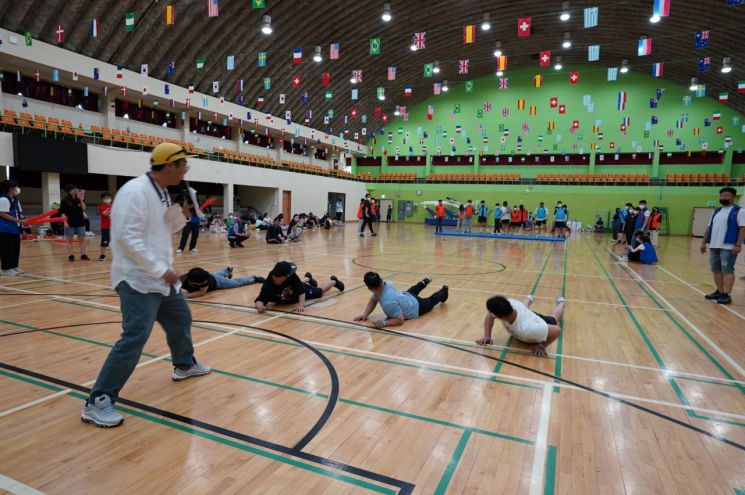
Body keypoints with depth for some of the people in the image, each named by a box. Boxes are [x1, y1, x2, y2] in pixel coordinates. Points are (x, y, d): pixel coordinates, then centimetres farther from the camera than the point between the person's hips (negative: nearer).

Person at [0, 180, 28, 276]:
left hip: (15, 229, 9)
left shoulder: (15, 200, 15)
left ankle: (13, 267, 20)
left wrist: (22, 222, 6)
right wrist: (19, 221, -22)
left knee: (15, 249, 12)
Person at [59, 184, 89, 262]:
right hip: (70, 223, -3)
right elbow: (63, 212, -6)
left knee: (82, 239, 5)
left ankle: (83, 255, 12)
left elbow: (84, 209, -4)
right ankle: (70, 255, 10)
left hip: (80, 222, 3)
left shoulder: (79, 199, 4)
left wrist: (81, 200, -14)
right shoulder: (65, 200, -5)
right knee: (69, 240, 4)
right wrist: (65, 222, -13)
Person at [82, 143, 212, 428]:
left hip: (162, 277, 10)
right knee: (134, 338, -13)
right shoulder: (135, 191, -20)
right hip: (138, 279, -10)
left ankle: (184, 365, 45)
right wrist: (161, 269, -24)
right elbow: (126, 237, -26)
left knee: (180, 319, 22)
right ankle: (98, 402, 1)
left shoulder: (162, 193, 9)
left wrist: (182, 215, -2)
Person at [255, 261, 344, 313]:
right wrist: (260, 306, -68)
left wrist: (301, 304, -54)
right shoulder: (268, 284, -43)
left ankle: (334, 282, 48)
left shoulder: (291, 276, -43)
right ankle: (308, 278, 68)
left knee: (319, 291, 20)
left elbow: (301, 291, -38)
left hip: (296, 288, -2)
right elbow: (259, 300, -46)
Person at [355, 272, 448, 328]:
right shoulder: (385, 284, -28)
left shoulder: (389, 302, -50)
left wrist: (384, 323, -49)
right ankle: (424, 283, 69)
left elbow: (400, 320, -37)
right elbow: (373, 300, -10)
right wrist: (365, 314, -22)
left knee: (430, 301, 30)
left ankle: (443, 292, 58)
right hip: (407, 296, 5)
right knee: (413, 290, 42)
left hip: (416, 307, -4)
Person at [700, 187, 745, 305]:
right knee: (716, 270, 11)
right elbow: (709, 228, 19)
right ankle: (719, 292, 21)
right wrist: (704, 242, 14)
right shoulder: (716, 211, 17)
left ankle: (726, 295, -6)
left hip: (728, 247, -7)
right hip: (714, 246, 7)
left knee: (727, 270, -7)